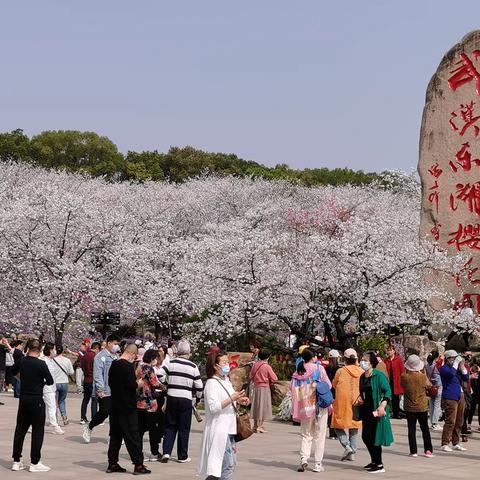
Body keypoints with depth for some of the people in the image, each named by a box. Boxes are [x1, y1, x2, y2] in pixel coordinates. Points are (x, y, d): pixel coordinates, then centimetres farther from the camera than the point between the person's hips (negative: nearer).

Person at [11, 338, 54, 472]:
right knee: (37, 431, 2)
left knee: (20, 429, 12)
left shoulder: (22, 361, -1)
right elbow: (50, 381, -12)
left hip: (23, 399, 6)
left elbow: (13, 371, 21)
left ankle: (16, 461, 14)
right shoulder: (41, 364, -17)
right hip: (36, 400, -5)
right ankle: (34, 463, 3)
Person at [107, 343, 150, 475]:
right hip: (127, 407, -8)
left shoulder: (113, 365, 8)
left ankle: (112, 464, 15)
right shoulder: (128, 366, -17)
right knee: (133, 436, -2)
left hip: (115, 405, 8)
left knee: (115, 435, 13)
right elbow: (131, 385, -23)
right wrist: (138, 384, -2)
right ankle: (138, 465, 0)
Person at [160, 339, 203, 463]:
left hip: (171, 398, 1)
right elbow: (199, 386, 2)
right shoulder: (193, 366, -2)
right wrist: (198, 397, 21)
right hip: (186, 400, -1)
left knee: (170, 426, 13)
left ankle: (166, 452, 2)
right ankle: (182, 456, 14)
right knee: (184, 428, 8)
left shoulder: (171, 363, -3)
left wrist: (165, 387, 10)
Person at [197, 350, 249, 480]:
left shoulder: (226, 381, 15)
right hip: (219, 429, -9)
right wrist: (232, 398, -25)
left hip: (229, 429, 9)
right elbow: (213, 407, -22)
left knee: (231, 463, 11)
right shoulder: (212, 383, -12)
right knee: (228, 465, -11)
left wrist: (239, 401, 7)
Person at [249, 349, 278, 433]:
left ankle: (255, 425, 20)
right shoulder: (267, 366, -14)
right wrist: (269, 382, 6)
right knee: (263, 406, 0)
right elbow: (274, 378, -12)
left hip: (256, 387, 6)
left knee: (256, 405, 14)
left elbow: (251, 376, 11)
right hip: (264, 388, -6)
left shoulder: (255, 365, 1)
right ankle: (259, 426, -2)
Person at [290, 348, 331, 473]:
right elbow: (328, 385, -6)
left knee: (306, 435, 12)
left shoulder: (298, 372, 1)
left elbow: (292, 387, 1)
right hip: (320, 405, -3)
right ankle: (318, 464, 5)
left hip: (305, 407, 3)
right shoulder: (319, 368, -7)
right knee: (319, 436, 6)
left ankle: (303, 459, -7)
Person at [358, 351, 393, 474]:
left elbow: (388, 391, -16)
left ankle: (379, 465, 8)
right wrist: (360, 398, 5)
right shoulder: (362, 377, 11)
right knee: (365, 437, 11)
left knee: (374, 437, -4)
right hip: (366, 410, 8)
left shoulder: (379, 375, -12)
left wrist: (383, 405, -26)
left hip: (376, 411, -8)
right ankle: (374, 461, 28)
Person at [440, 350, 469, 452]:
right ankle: (445, 444, -9)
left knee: (459, 422, 11)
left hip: (460, 397, 8)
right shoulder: (444, 368, -5)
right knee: (450, 421, -12)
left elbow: (466, 378, 12)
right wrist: (456, 363, -16)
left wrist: (462, 366, 1)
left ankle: (455, 443, 20)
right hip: (450, 398, -8)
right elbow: (451, 373, -26)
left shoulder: (457, 368, 18)